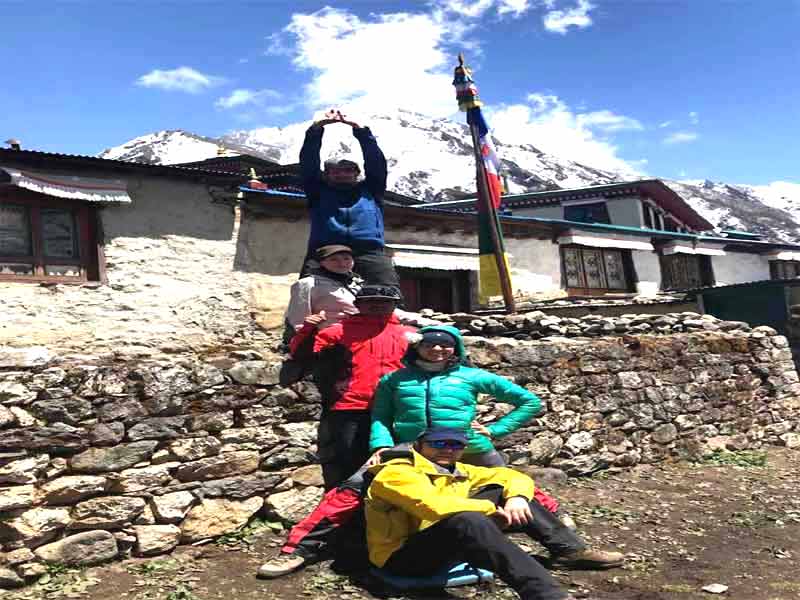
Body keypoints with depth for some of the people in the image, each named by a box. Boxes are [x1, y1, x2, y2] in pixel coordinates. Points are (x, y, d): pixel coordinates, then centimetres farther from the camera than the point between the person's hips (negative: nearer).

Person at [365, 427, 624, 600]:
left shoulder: (457, 472, 10)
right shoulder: (397, 473, -15)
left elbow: (516, 477, 10)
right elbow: (435, 507, -33)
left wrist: (516, 498, -14)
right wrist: (491, 509, -22)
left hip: (451, 547, 8)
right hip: (403, 556, -8)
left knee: (503, 491, 3)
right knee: (467, 521, -38)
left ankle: (570, 550, -1)